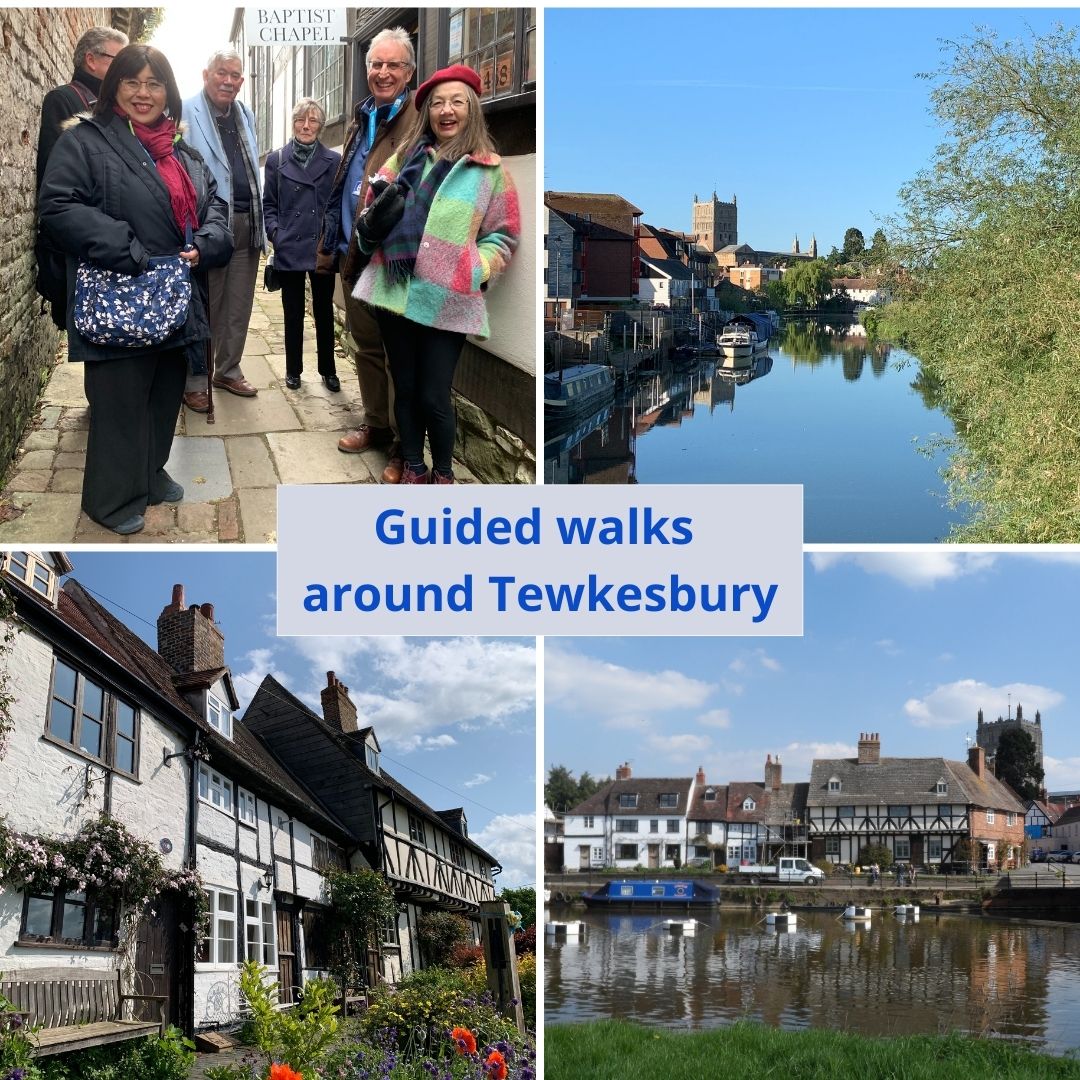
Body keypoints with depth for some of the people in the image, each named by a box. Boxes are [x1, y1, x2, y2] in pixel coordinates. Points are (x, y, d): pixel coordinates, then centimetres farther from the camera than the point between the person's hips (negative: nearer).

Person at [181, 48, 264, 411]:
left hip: (247, 226, 6)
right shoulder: (184, 113, -7)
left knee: (238, 308, 13)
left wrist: (261, 224, 15)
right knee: (203, 308, 1)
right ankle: (194, 382, 9)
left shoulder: (246, 116, 15)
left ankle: (228, 371, 26)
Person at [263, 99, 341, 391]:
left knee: (324, 311, 7)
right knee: (293, 313, 8)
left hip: (323, 248, 0)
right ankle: (293, 369, 19)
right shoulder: (277, 160, 5)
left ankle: (328, 370, 18)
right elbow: (269, 204, 8)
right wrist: (275, 232, -5)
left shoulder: (334, 161, 3)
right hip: (289, 249, 0)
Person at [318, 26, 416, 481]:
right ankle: (377, 424, 31)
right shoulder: (362, 118, 15)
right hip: (355, 256, 8)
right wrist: (331, 245, 18)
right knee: (367, 346, 17)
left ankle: (405, 448, 8)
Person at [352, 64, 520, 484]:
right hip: (393, 292, 3)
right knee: (404, 389, 11)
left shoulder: (490, 170, 4)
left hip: (448, 302, -3)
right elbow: (370, 213, 18)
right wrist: (374, 222, -4)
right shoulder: (404, 157, 11)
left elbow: (502, 236, 7)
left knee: (434, 397, -2)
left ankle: (443, 473, 19)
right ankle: (413, 470, 26)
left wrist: (478, 271, -10)